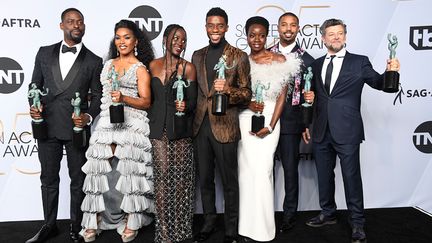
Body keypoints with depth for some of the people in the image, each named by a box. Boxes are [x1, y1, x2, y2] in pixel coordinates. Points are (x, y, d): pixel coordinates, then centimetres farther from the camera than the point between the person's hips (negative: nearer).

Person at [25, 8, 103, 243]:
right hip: (47, 126, 2)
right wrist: (33, 106, -6)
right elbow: (35, 85, 12)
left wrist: (89, 116, -14)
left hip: (77, 128, -2)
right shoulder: (44, 53, 8)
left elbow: (97, 95, 3)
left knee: (78, 180, 9)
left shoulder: (93, 61, 1)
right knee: (48, 179, 14)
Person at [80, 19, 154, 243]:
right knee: (102, 172, -1)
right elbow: (101, 92, 22)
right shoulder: (108, 64, 17)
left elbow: (146, 101, -5)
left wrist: (123, 98, -19)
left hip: (131, 126, -4)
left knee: (128, 172, -5)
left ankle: (130, 223, 7)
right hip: (106, 123, 4)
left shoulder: (140, 68, 2)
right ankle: (95, 222, 8)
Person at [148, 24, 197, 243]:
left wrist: (185, 106, -20)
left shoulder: (188, 67, 1)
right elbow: (149, 97, 12)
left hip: (180, 129, -1)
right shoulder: (154, 65, 9)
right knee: (162, 175, -1)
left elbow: (193, 101, 1)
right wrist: (150, 122, 6)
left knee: (181, 176, 2)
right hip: (159, 128, 2)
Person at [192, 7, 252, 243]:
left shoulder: (239, 57, -1)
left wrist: (228, 90, -20)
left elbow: (246, 93, -2)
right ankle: (208, 223, 31)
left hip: (225, 126, -4)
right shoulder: (198, 55, 12)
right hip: (200, 125, 4)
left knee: (229, 181, 6)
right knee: (205, 179, 14)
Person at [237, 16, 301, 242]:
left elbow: (282, 96, -2)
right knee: (246, 170, 3)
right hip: (244, 120, 2)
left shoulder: (280, 60, 1)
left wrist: (270, 127, -10)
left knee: (262, 170, -6)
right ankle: (247, 224, 18)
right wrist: (248, 104, -12)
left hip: (269, 120, -2)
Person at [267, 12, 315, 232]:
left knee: (290, 169, 8)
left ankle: (289, 214, 22)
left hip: (289, 122, -2)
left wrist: (310, 97, -21)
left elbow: (307, 92, 1)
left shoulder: (306, 59, -1)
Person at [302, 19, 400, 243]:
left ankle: (357, 224, 17)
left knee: (352, 177, 2)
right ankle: (328, 214, 34)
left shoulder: (359, 62, 1)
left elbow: (379, 83, -5)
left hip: (347, 132, -4)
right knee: (324, 176, 16)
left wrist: (390, 72, -27)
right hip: (321, 132, 4)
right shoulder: (316, 64, 11)